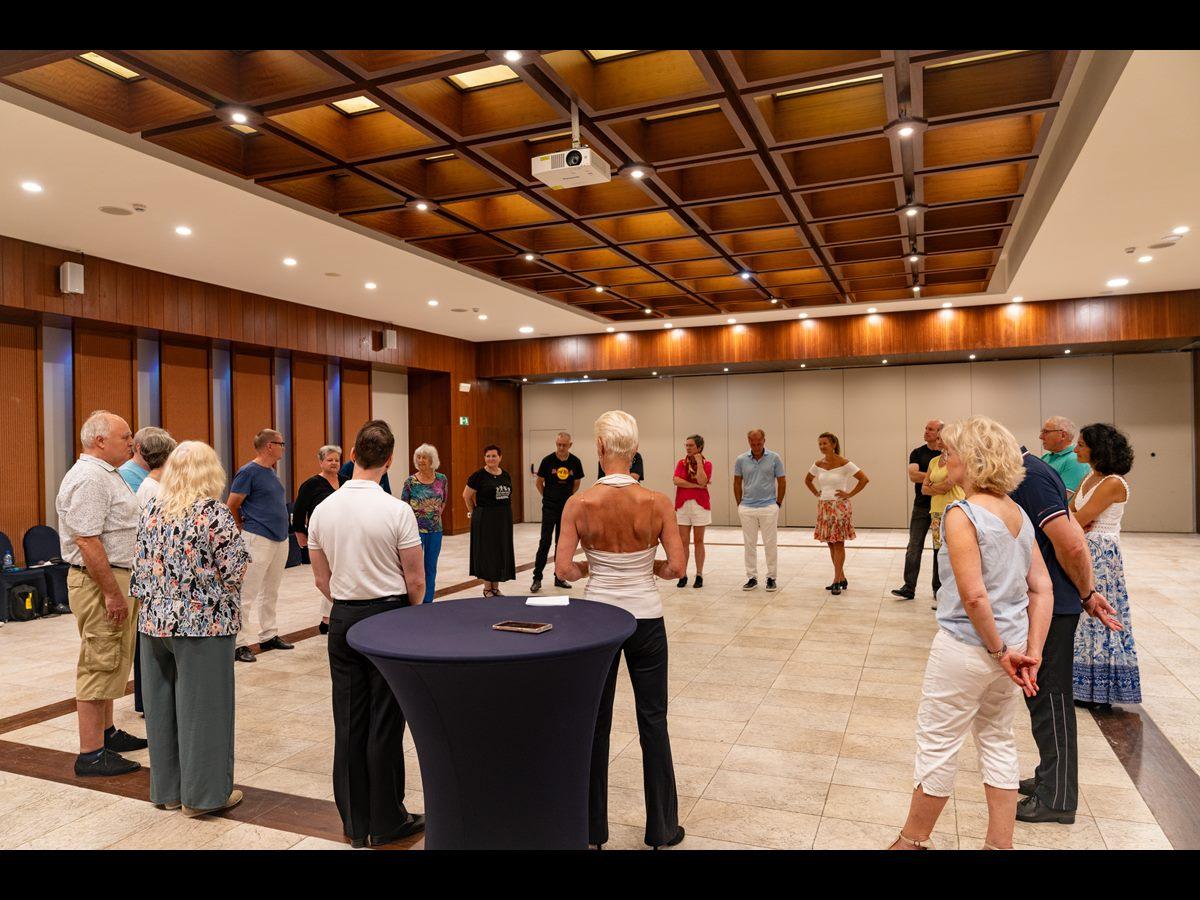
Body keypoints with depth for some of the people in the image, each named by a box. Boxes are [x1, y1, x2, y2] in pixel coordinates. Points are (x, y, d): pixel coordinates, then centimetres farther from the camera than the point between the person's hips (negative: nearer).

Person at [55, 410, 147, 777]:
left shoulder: (106, 474, 15)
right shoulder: (88, 478, -19)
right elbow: (87, 542, -24)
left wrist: (123, 588, 22)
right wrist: (112, 593, -23)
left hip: (119, 579, 11)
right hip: (100, 581, -11)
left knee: (110, 662, 18)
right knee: (99, 664, -4)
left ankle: (106, 733, 31)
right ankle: (91, 754, 3)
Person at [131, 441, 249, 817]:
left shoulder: (151, 510, 5)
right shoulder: (214, 513, -13)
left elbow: (140, 567, 9)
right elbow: (234, 572, -13)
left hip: (155, 621, 6)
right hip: (203, 622, -6)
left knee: (161, 703, 15)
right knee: (201, 705, 4)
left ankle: (166, 788, 27)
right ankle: (202, 793, 15)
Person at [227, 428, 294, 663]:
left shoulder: (271, 472, 14)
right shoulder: (248, 472, -12)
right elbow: (232, 505, -11)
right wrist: (244, 528, 1)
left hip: (280, 538, 9)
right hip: (258, 538, -9)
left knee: (270, 592, 15)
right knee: (247, 594, -4)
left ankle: (269, 636, 25)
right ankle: (240, 643, 0)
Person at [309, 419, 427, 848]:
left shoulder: (322, 510, -1)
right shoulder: (397, 511, -15)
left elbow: (322, 578, 7)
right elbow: (416, 580, -9)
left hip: (343, 619, 4)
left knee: (348, 723, 12)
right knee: (385, 724, 5)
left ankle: (354, 822, 24)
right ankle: (386, 823, 17)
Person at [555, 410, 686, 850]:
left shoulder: (580, 504, -13)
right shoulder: (657, 502, -12)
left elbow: (563, 569, -14)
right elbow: (676, 567, -11)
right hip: (646, 619, 0)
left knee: (595, 722, 15)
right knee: (653, 721, 14)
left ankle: (592, 828, 28)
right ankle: (662, 829, 26)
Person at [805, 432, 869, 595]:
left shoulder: (844, 463, -11)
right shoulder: (818, 464, 6)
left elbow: (864, 479, -13)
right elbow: (807, 480, 23)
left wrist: (849, 494, -13)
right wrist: (816, 493, 10)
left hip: (840, 507, -6)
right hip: (824, 507, 6)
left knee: (838, 544, -4)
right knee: (831, 544, 9)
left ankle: (837, 581, -1)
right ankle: (842, 579, 20)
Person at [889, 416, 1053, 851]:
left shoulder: (962, 514, -18)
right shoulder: (1019, 514, 6)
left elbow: (974, 595, -24)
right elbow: (1041, 589, 5)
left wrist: (1000, 650, -12)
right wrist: (1032, 652, 3)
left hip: (965, 648, -8)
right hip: (1007, 647, 8)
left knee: (937, 742, 7)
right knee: (997, 739, 20)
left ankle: (912, 840, 24)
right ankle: (1000, 843, 30)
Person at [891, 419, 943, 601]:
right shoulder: (917, 453, 4)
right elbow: (913, 475, -10)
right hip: (921, 506, 1)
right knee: (914, 548, -2)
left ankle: (938, 588, 17)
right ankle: (909, 588, 2)